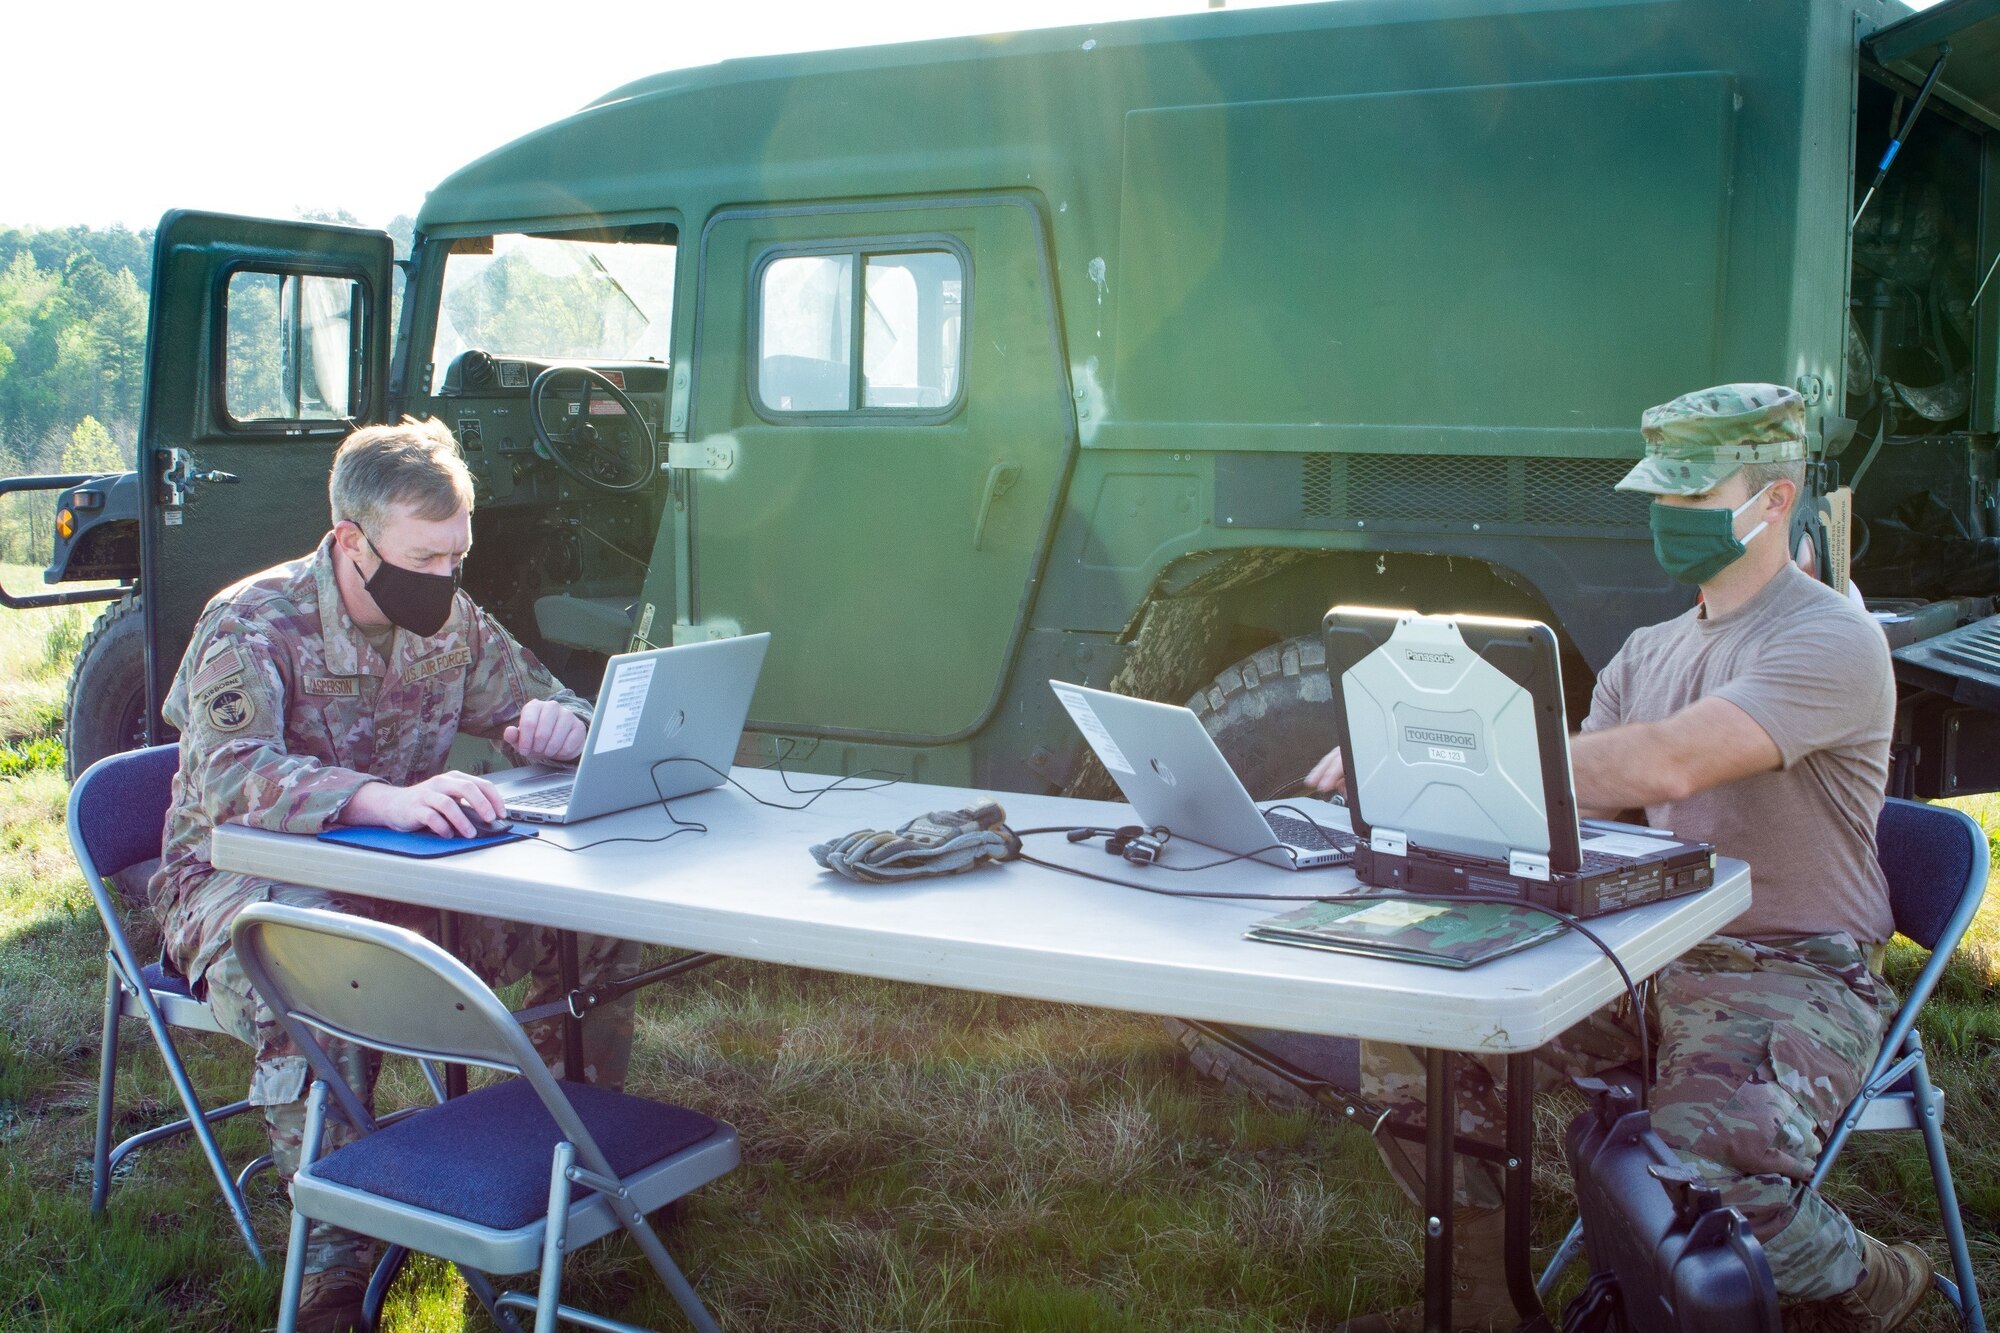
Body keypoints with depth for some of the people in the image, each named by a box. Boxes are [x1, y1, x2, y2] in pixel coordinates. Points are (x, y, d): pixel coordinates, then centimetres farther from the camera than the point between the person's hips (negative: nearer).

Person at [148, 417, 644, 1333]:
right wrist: (384, 799, -55)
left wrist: (559, 723, -18)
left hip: (393, 877, 5)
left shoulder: (452, 621, -1)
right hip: (243, 879, -5)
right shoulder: (252, 625, -20)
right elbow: (230, 777, -38)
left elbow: (544, 704, 10)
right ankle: (334, 1255, -25)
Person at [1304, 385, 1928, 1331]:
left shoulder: (1831, 642, -12)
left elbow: (1666, 764, -28)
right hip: (1644, 953, 8)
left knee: (1693, 1168, -34)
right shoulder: (1648, 653, 16)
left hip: (1793, 977, -7)